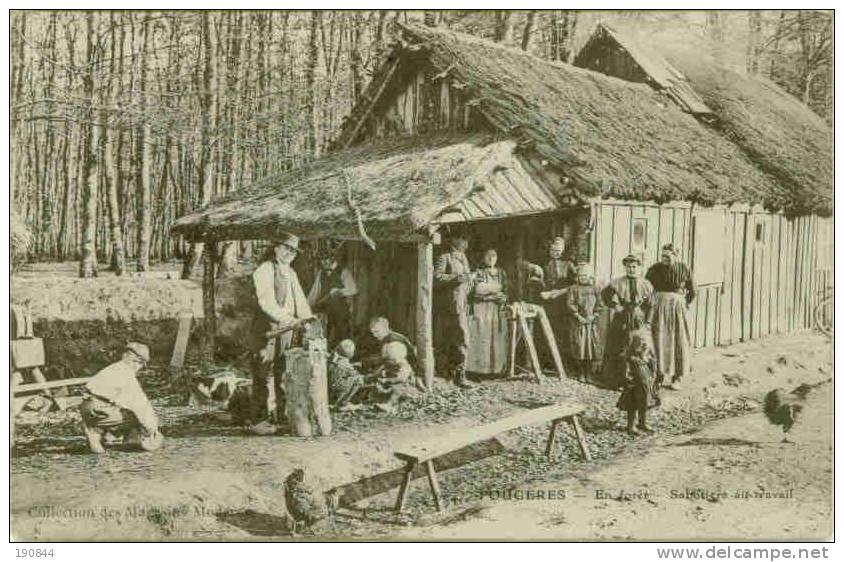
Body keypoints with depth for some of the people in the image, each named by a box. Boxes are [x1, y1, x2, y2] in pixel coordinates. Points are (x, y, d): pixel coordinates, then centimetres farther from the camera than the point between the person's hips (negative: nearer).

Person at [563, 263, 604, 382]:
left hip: (592, 323, 1)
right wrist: (578, 316, -12)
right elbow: (569, 304, -3)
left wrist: (593, 316, -7)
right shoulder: (573, 289, 5)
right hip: (577, 323, -1)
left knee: (592, 347, -3)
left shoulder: (594, 289, 11)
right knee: (578, 347, -3)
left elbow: (600, 305, 7)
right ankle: (580, 373, 8)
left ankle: (590, 374, 6)